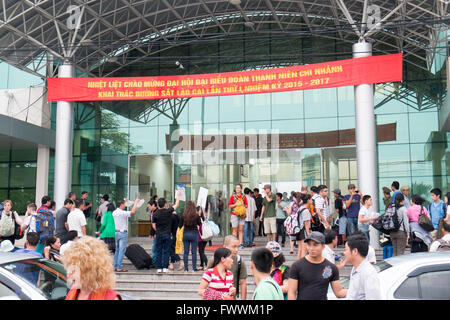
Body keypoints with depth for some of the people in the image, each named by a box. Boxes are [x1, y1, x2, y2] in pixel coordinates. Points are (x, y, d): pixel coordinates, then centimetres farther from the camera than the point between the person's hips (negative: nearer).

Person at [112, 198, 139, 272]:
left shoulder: (114, 212, 9)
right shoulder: (122, 213, -16)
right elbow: (132, 212, -22)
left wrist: (124, 201, 37)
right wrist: (135, 202, -10)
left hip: (116, 232, 8)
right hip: (123, 233, -8)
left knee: (117, 250, 13)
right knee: (122, 250, -6)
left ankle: (115, 266, 13)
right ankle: (119, 267, -7)